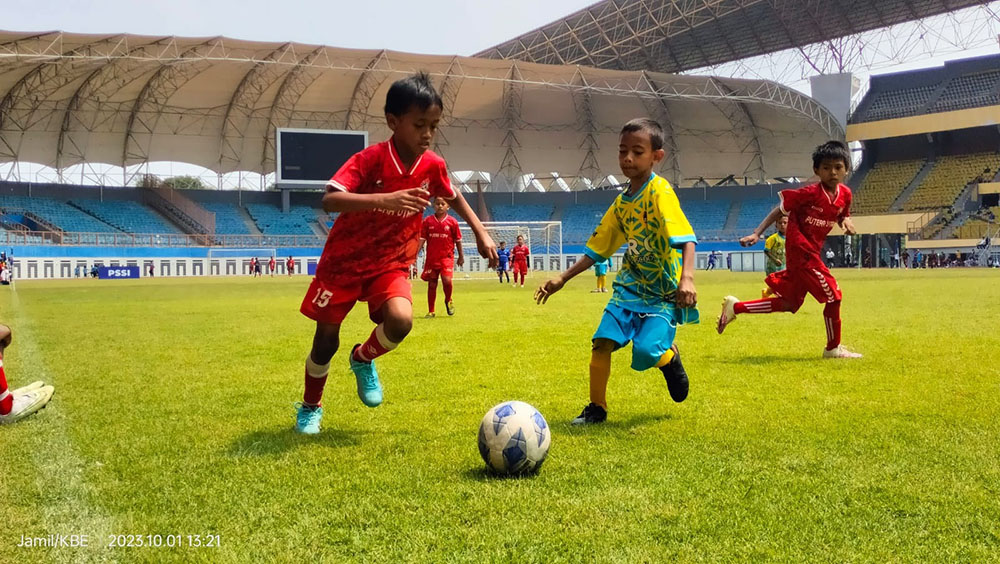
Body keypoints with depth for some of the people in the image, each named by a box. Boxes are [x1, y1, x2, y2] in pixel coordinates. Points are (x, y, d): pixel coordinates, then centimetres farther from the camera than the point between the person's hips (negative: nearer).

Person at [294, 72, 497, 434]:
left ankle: (363, 358, 9)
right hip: (344, 261, -2)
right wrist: (385, 200, -50)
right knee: (326, 339, 5)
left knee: (401, 320, -26)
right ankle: (310, 407, 33)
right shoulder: (369, 160, -23)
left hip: (391, 264, 3)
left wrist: (480, 232, 6)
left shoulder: (433, 166, -9)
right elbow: (329, 200, -38)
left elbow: (454, 196, 14)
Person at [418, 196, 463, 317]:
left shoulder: (452, 222, -1)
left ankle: (448, 300, 14)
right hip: (431, 257, 2)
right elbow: (422, 239, 2)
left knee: (447, 280, -18)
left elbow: (458, 240, 7)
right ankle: (431, 311, 18)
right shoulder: (427, 221, 1)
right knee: (432, 284, 6)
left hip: (447, 256, -2)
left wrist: (461, 256, 11)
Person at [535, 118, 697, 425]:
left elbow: (686, 238, -25)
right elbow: (596, 250, 15)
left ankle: (671, 357, 14)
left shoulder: (660, 192, -14)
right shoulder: (620, 204, 8)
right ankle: (597, 408, 8)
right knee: (602, 341, -9)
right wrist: (561, 279, 9)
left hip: (664, 292, -6)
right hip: (631, 285, 6)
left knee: (645, 351, -22)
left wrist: (687, 277, -41)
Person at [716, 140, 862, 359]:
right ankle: (833, 348, 14)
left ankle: (735, 307, 22)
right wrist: (757, 233, -19)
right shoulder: (809, 193, -17)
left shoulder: (845, 194, 3)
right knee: (833, 296, -5)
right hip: (800, 253, -8)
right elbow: (780, 210, -12)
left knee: (789, 304, 14)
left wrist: (846, 221, -5)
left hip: (812, 252, 8)